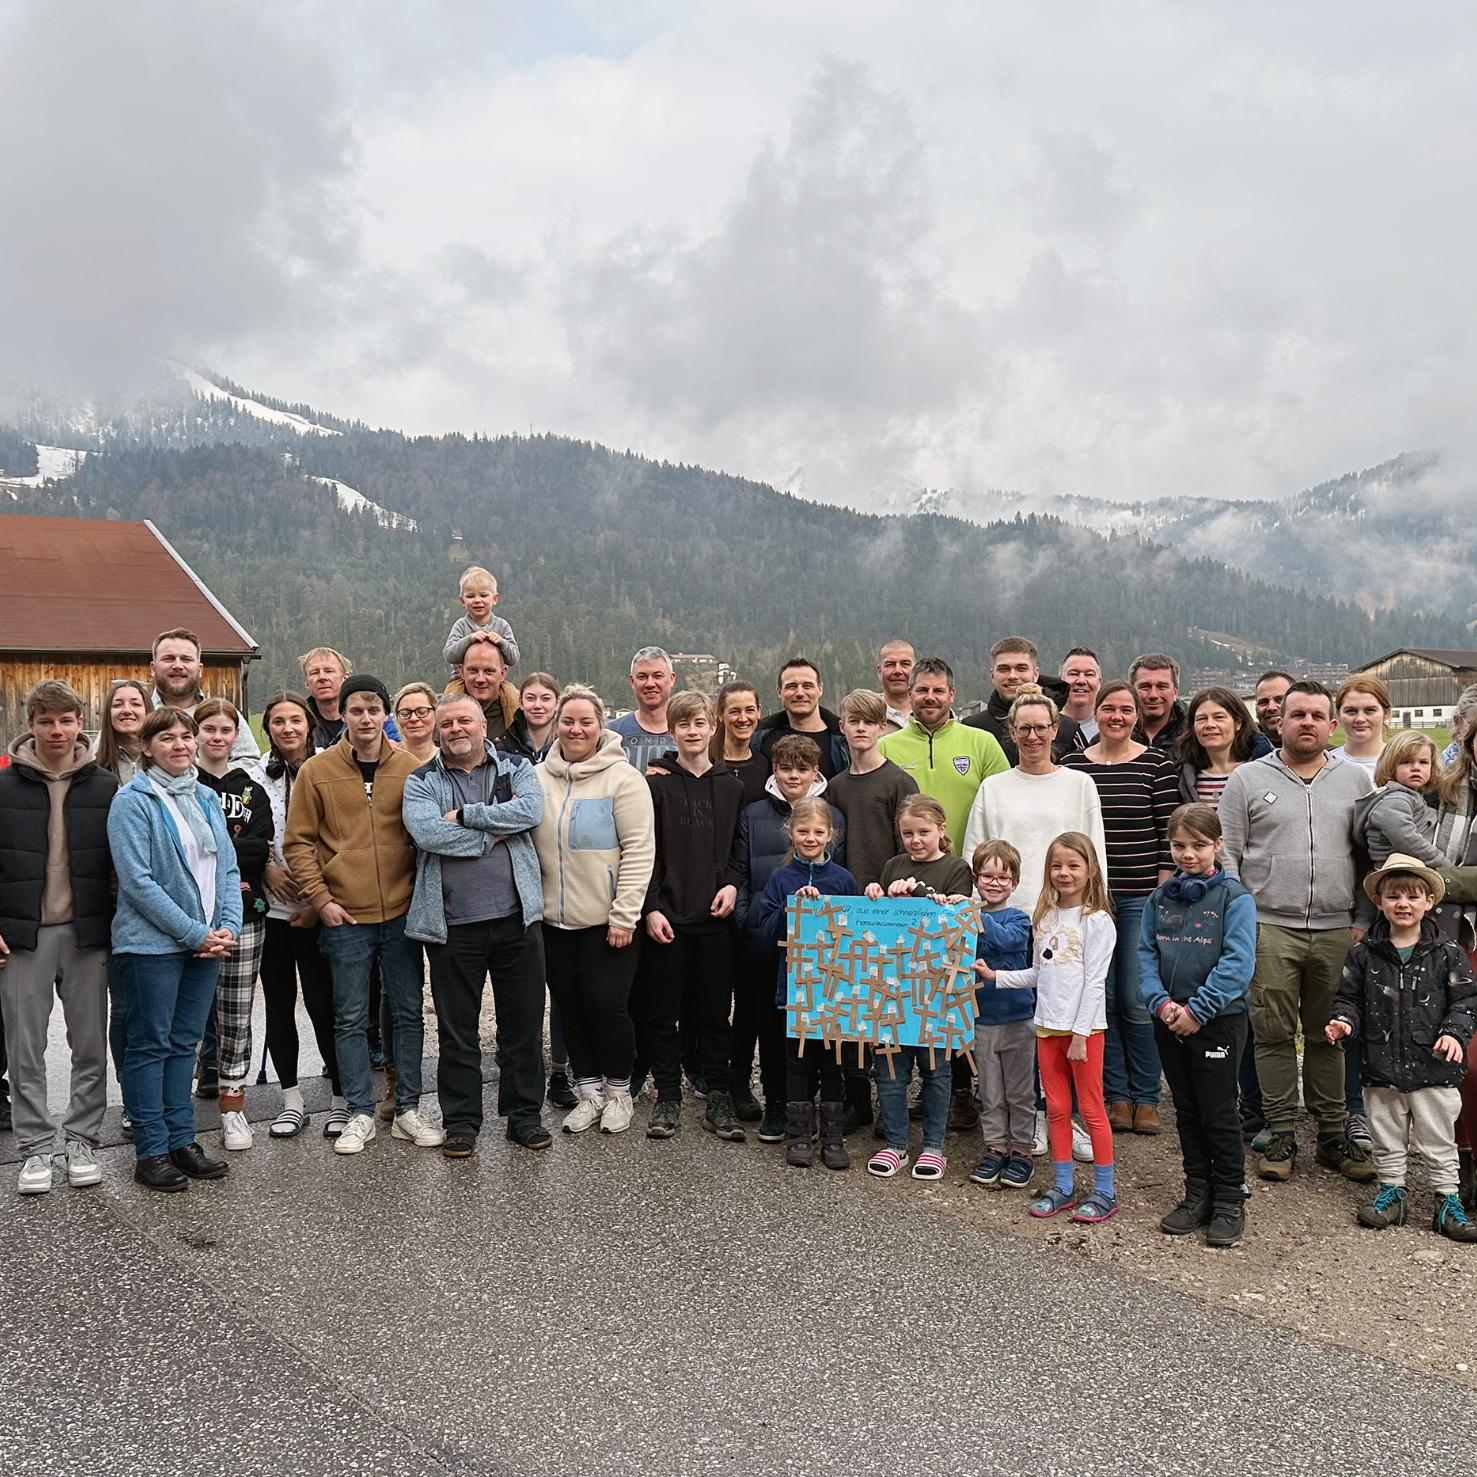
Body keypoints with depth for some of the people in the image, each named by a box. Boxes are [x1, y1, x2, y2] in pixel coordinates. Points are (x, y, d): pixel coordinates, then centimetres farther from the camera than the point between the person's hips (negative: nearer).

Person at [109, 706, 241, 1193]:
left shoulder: (207, 798, 12)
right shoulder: (133, 801, -8)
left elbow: (227, 868, 12)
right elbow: (138, 881, -15)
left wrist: (228, 927, -3)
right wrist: (195, 933, -16)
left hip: (206, 941, 6)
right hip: (153, 943, -6)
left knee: (184, 1043, 13)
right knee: (150, 1044, 2)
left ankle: (182, 1140, 21)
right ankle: (152, 1152, 10)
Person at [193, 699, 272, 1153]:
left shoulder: (252, 789, 12)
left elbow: (261, 849, -1)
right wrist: (238, 850, -12)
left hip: (242, 914, 2)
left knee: (236, 1015, 5)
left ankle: (233, 1105, 14)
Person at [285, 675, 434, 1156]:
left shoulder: (412, 769, 1)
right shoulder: (316, 771, -2)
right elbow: (298, 843, 1)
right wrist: (321, 899, -7)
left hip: (401, 913, 2)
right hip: (344, 918, -1)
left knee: (408, 1012, 9)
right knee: (350, 1019, 6)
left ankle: (408, 1109, 21)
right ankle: (361, 1114, 18)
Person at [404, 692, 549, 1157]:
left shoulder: (516, 768, 7)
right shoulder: (422, 782, 4)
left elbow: (531, 810, -14)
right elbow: (427, 832, -16)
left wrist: (465, 815, -14)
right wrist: (496, 830, -13)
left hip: (515, 918, 1)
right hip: (453, 924, -1)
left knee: (524, 1023, 10)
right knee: (457, 1031, 8)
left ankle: (524, 1114, 24)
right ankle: (461, 1122, 22)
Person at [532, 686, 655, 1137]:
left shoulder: (622, 778, -8)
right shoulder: (538, 778, 6)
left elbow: (639, 849, -11)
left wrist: (624, 914, -14)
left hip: (606, 920, -4)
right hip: (553, 918, 5)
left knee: (606, 1005, -3)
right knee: (569, 1006, 9)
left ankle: (618, 1090, 18)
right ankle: (589, 1091, 25)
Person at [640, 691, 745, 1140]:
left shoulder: (730, 787, 9)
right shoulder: (657, 785, 1)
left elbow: (739, 848, 13)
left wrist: (731, 883, -5)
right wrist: (651, 908, -9)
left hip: (715, 916, 2)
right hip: (667, 916, -1)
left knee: (716, 1010, 6)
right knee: (663, 1010, 4)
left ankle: (718, 1098, 15)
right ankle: (667, 1096, 16)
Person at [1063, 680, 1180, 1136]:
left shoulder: (1158, 764, 0)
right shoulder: (1072, 765, 6)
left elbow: (1168, 833, -2)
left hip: (1141, 897, -2)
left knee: (1138, 1000, 0)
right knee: (1101, 997, 6)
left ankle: (1145, 1097, 15)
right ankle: (1116, 1094, 18)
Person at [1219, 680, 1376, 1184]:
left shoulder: (1356, 779, 11)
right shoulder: (1248, 779, 4)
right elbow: (1226, 854, 3)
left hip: (1337, 929, 2)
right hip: (1268, 926, -1)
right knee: (1274, 1033, 2)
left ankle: (1333, 1134, 19)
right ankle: (1282, 1135, 12)